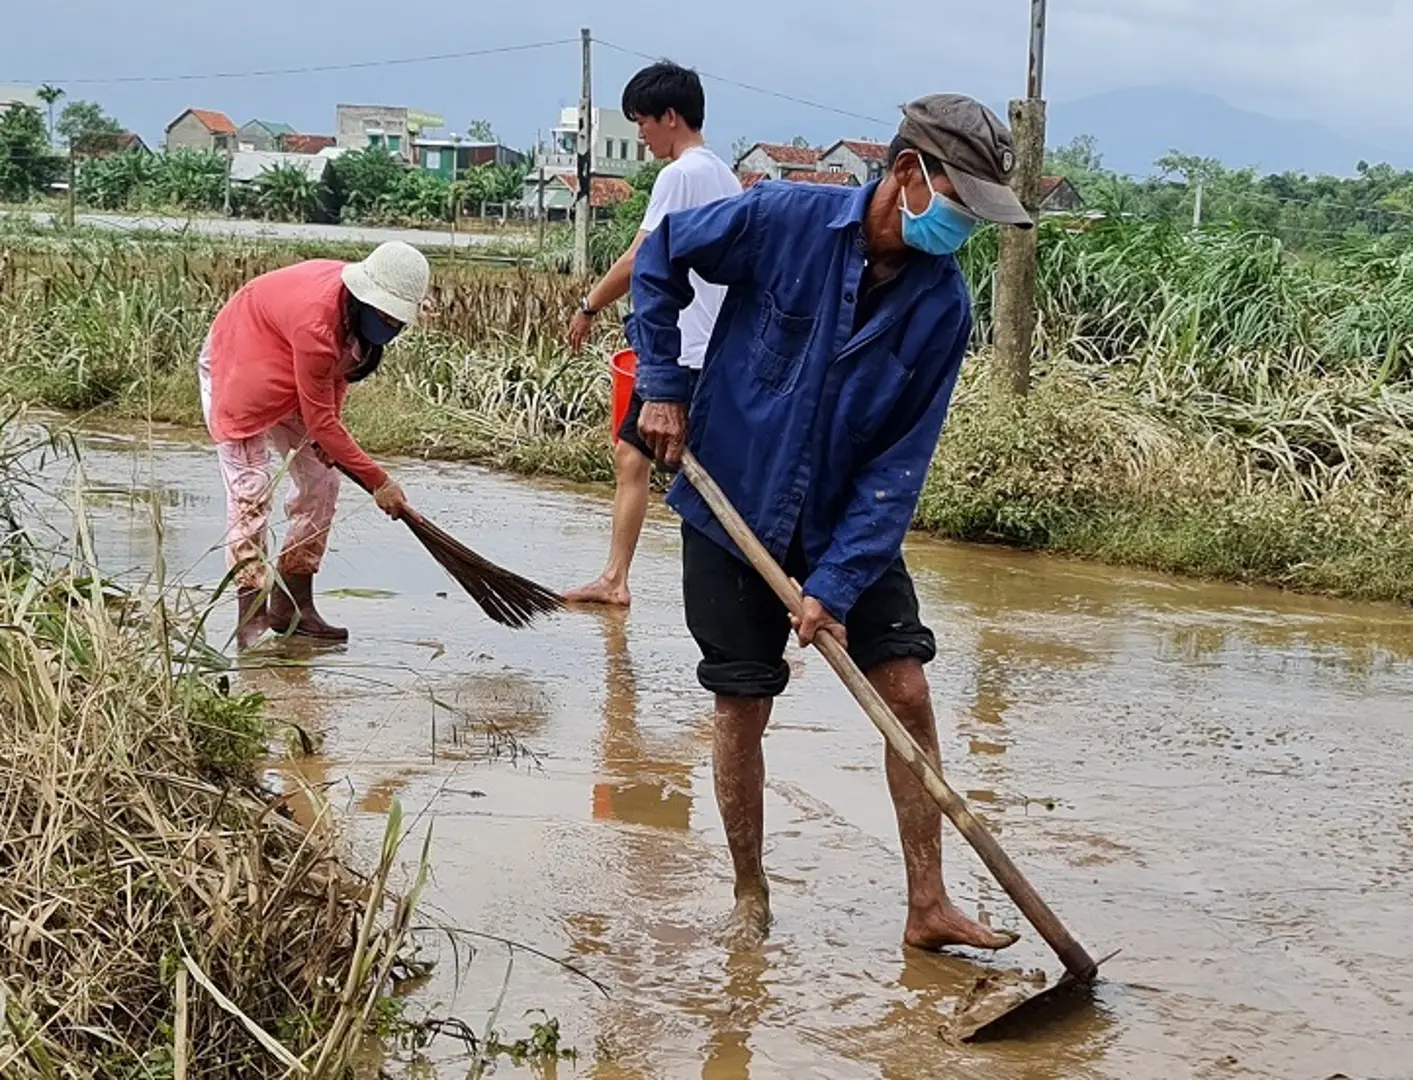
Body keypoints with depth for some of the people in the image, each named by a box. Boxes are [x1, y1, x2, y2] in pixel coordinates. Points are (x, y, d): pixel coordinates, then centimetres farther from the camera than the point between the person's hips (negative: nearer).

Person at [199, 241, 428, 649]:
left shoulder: (362, 307, -16)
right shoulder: (316, 320, -40)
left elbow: (341, 363, 6)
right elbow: (319, 420, -33)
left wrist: (329, 421, -11)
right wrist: (378, 483, -28)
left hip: (288, 378, 9)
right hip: (237, 369, -8)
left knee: (320, 483, 3)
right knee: (251, 492, -16)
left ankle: (292, 604, 9)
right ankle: (251, 620, -15)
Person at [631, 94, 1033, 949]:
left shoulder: (942, 305, -11)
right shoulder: (787, 220, -18)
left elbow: (899, 464, -12)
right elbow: (662, 255, -2)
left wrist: (838, 583, -19)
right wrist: (663, 387, -6)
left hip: (851, 526, 3)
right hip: (732, 509, -2)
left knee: (908, 694, -3)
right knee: (743, 710, 3)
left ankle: (929, 907, 7)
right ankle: (750, 900, 21)